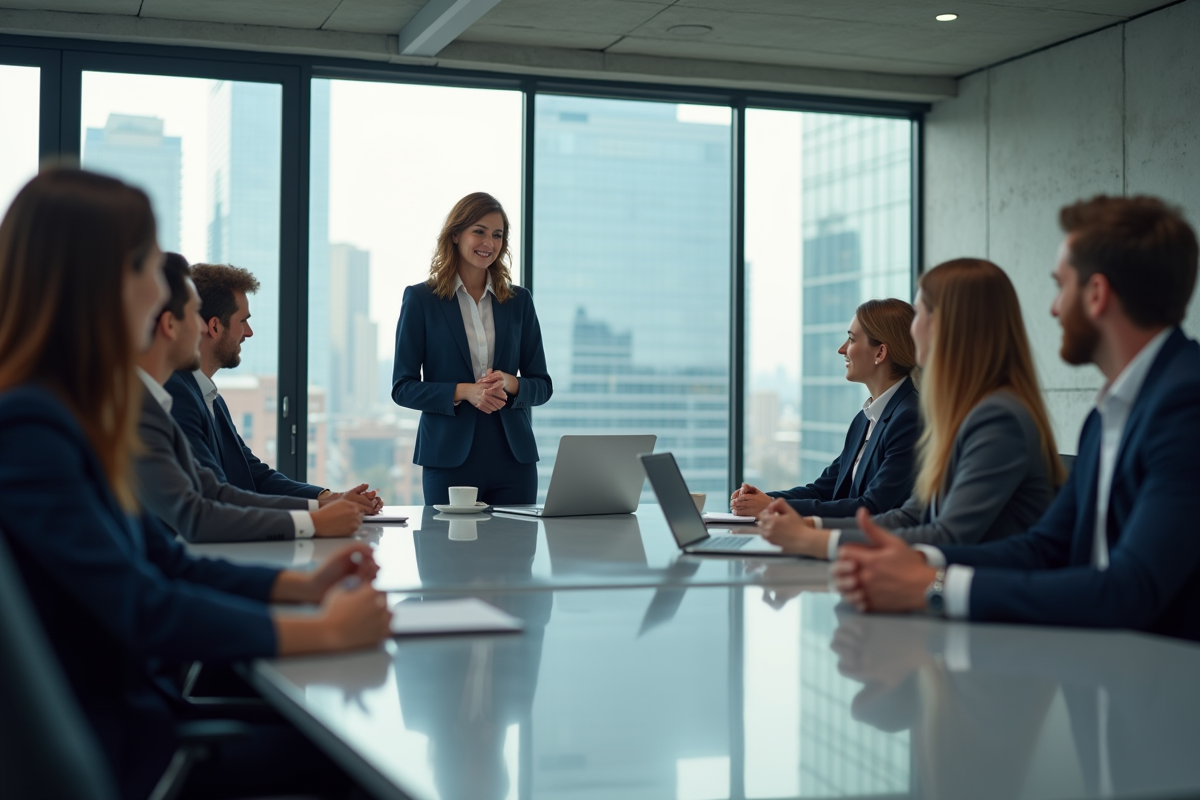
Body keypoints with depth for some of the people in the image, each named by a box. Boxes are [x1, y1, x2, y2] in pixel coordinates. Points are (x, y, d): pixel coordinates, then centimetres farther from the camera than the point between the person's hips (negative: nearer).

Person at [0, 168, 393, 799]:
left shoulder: (76, 416, 10)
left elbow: (167, 564, 17)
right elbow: (144, 612, -24)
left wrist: (304, 584, 6)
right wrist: (322, 630, -18)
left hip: (133, 711, 9)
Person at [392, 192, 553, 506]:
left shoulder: (519, 300, 10)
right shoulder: (420, 298, 2)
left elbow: (542, 385, 11)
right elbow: (403, 387, -1)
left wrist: (510, 384, -11)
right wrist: (461, 392, -16)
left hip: (513, 458, 3)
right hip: (448, 459, -2)